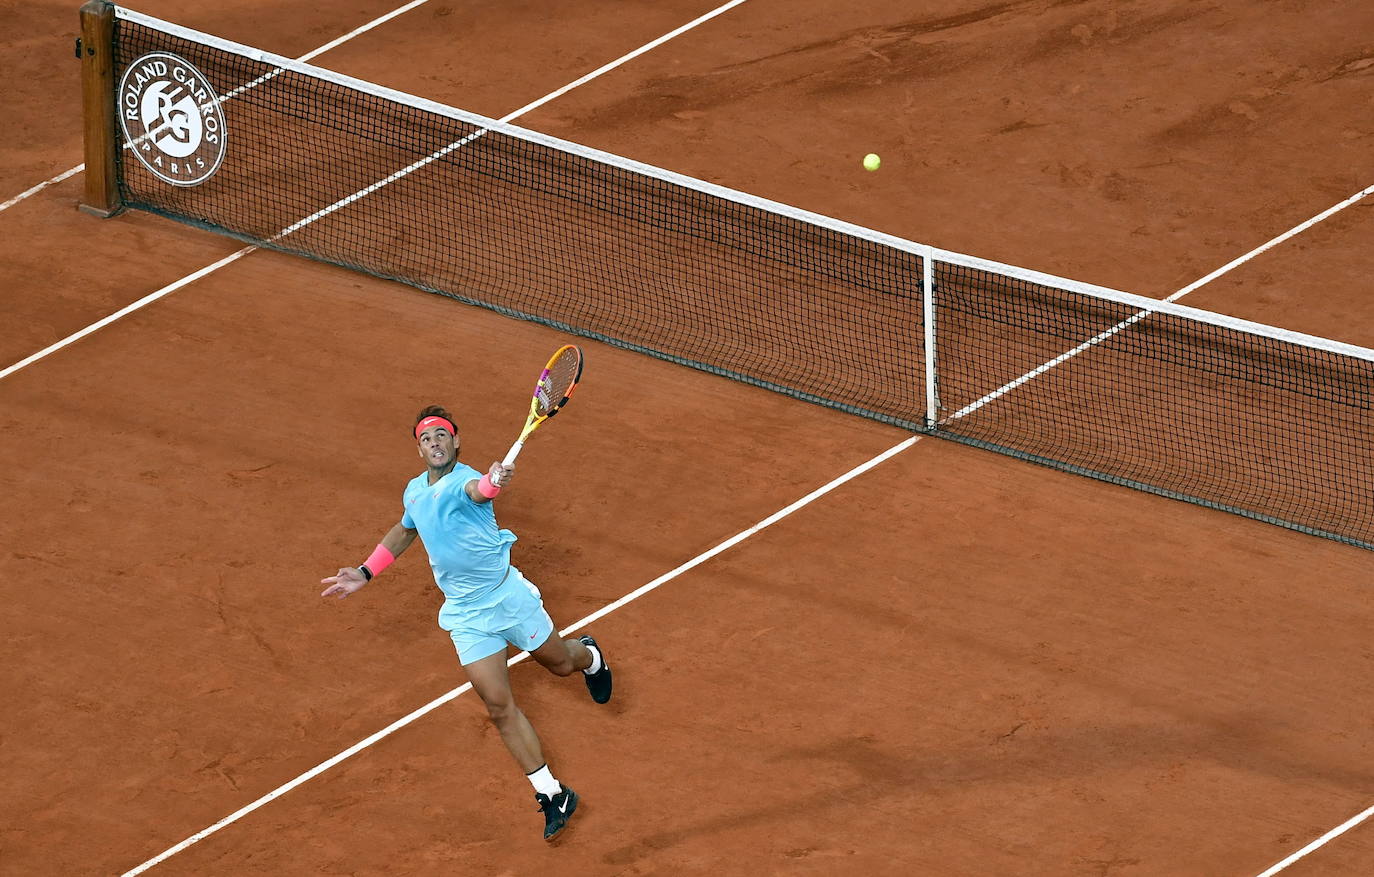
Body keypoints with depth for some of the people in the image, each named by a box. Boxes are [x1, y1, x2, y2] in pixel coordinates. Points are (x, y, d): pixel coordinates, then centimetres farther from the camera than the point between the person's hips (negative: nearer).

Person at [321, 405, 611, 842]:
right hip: (465, 616, 5)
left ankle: (589, 655, 59)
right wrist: (365, 573, 23)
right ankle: (553, 796, 4)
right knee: (499, 706, -2)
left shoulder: (463, 480, -21)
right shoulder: (415, 491, 2)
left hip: (507, 595, -5)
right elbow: (405, 531, 26)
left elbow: (476, 491, -49)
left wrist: (492, 482, -72)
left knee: (560, 663, 18)